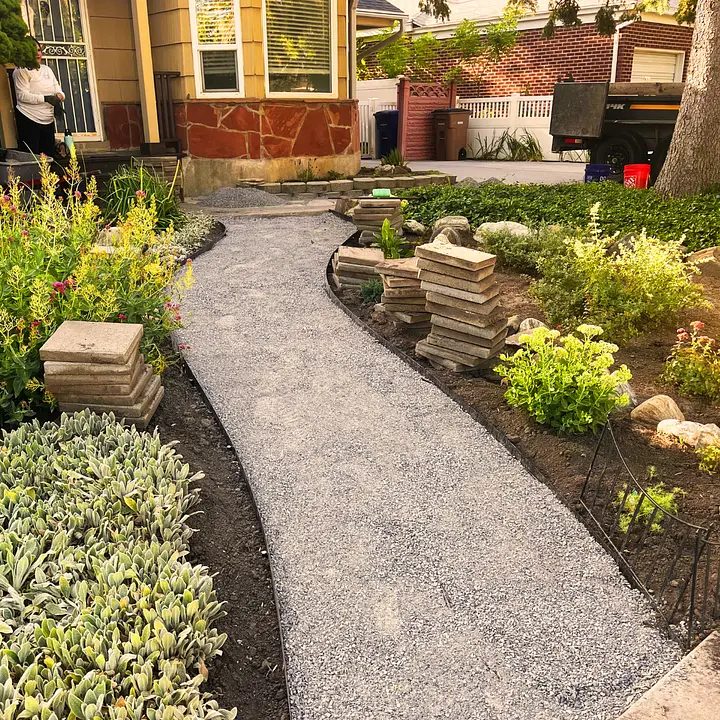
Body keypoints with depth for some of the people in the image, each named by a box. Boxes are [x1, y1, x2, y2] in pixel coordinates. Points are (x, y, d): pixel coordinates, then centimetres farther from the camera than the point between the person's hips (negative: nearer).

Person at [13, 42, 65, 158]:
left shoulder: (47, 69, 16)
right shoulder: (21, 71, -5)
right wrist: (45, 98, -24)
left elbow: (58, 90, 12)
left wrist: (59, 96, -12)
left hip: (48, 121, 7)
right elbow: (22, 95, -15)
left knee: (50, 156, 8)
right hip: (29, 120, -6)